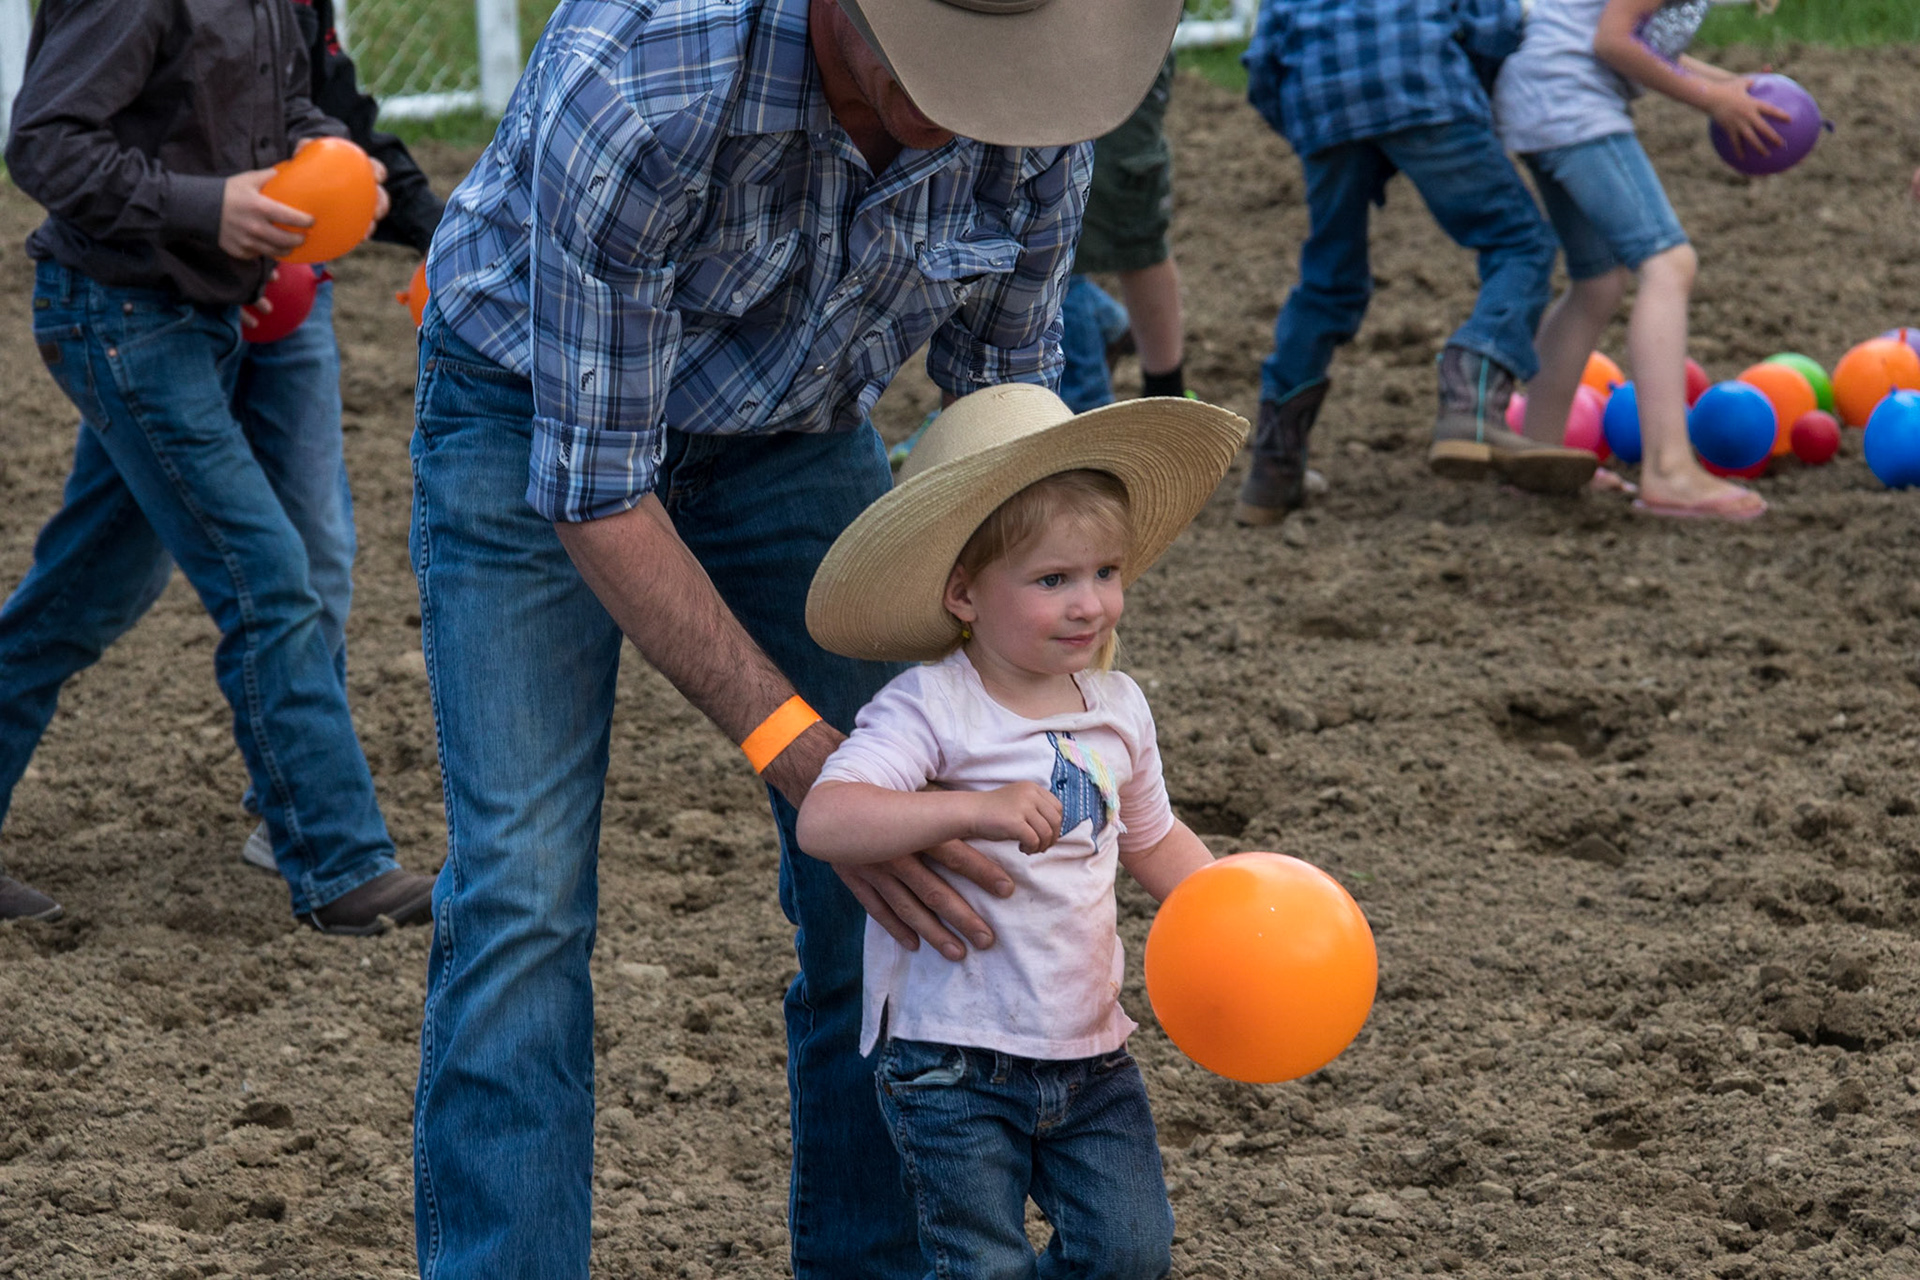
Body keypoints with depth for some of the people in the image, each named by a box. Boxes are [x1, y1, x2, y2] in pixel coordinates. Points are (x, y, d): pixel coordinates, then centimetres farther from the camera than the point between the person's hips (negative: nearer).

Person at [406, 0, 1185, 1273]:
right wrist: (800, 755, -34)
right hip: (535, 414, -4)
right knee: (524, 889, -15)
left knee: (891, 888, -3)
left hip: (794, 426, 4)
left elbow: (1005, 395, -3)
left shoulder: (1031, 123, -24)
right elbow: (597, 490, -30)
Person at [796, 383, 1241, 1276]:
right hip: (954, 1065, -6)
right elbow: (824, 820, -32)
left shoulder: (1117, 708, 5)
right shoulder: (931, 710, -17)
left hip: (1089, 1053, 6)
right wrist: (974, 809, -41)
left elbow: (1151, 837, 23)